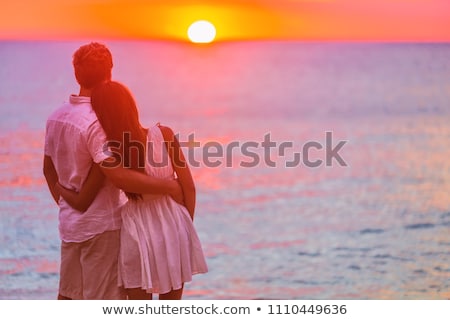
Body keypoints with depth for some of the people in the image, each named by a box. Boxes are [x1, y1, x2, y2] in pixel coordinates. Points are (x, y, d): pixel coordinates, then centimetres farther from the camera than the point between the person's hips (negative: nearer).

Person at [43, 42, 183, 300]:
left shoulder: (58, 116, 4)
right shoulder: (96, 122, -23)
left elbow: (49, 168, 16)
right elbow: (119, 177, -32)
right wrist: (169, 187, -25)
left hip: (70, 221, 8)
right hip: (102, 224, -8)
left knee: (69, 295, 17)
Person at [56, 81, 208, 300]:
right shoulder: (165, 135, -11)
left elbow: (80, 201, -2)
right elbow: (188, 187, -5)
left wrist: (59, 188, 20)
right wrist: (186, 225, 9)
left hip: (139, 231, -2)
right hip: (174, 226, 2)